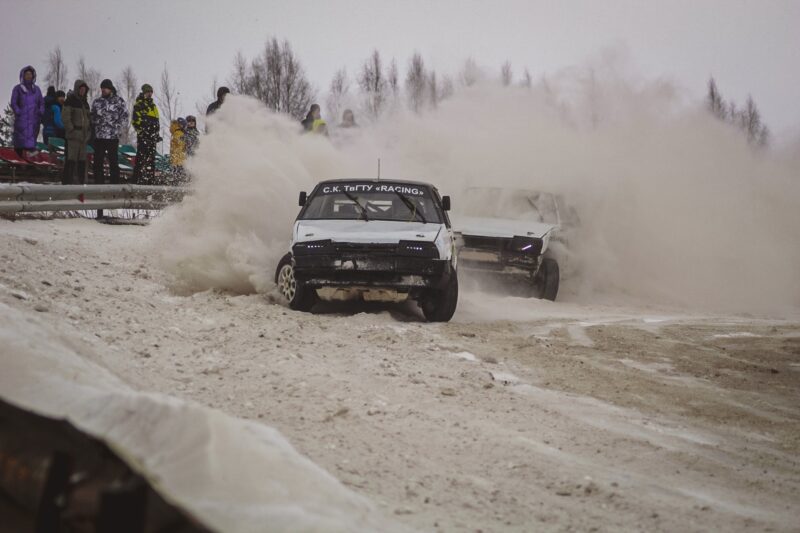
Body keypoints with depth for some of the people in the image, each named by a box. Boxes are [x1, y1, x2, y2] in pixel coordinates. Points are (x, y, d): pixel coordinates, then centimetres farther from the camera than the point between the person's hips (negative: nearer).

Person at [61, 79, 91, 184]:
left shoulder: (84, 101, 19)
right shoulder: (70, 100, -5)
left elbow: (88, 116, 26)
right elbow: (65, 116, -12)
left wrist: (89, 130, 14)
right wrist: (71, 129, -17)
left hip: (83, 135, 8)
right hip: (74, 135, -8)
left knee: (82, 158, 10)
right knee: (71, 157, -12)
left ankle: (82, 181, 15)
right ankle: (67, 181, -12)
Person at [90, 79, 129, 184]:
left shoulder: (118, 101, 3)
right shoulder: (97, 102, 13)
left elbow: (124, 117, 0)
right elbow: (92, 117, 18)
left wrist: (117, 128, -9)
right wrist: (93, 129, 5)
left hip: (113, 137, -4)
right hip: (98, 137, 4)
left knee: (113, 161, -3)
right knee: (98, 162, 4)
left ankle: (115, 183, 0)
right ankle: (99, 182, 10)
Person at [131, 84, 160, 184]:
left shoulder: (152, 105, 23)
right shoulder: (139, 104, -3)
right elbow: (135, 120, -11)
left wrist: (157, 134, 25)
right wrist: (140, 130, -18)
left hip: (152, 135, 9)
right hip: (143, 134, -9)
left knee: (151, 157, 8)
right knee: (141, 156, -12)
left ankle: (150, 177, 12)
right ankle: (137, 178, -14)